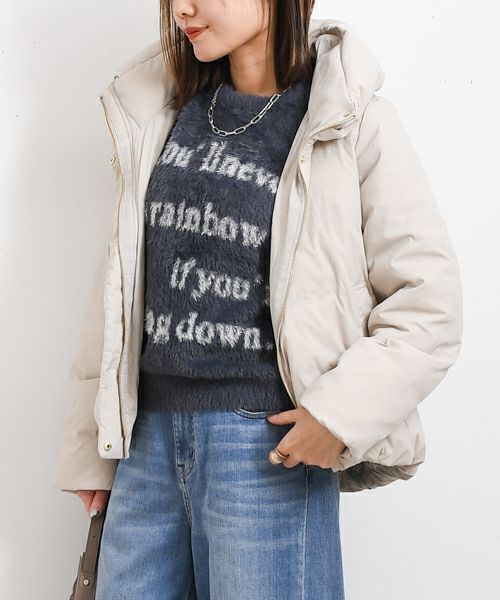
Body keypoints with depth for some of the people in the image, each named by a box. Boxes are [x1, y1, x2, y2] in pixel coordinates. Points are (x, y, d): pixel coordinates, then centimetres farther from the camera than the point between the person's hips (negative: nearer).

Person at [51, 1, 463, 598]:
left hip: (269, 445, -4)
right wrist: (91, 448, 12)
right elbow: (119, 287, 11)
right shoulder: (159, 111, 9)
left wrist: (343, 412, -14)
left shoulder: (354, 124, -6)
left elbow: (429, 301, -4)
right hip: (148, 436, 5)